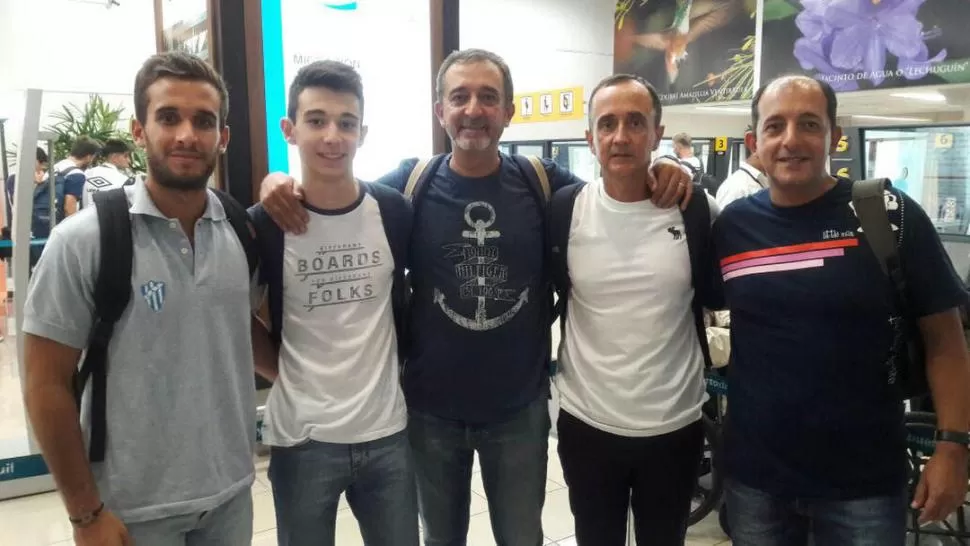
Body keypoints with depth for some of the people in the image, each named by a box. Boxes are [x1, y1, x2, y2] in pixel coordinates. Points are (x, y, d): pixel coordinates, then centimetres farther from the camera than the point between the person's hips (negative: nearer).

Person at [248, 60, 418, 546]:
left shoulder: (394, 211, -4)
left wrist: (387, 363, 8)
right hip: (302, 439, -1)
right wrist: (278, 370, -1)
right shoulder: (264, 224, -10)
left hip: (387, 431, 2)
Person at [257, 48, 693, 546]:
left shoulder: (543, 183, -6)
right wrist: (280, 183, -18)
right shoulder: (410, 186, -8)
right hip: (432, 407, 0)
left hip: (521, 406, 0)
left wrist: (660, 174, -15)